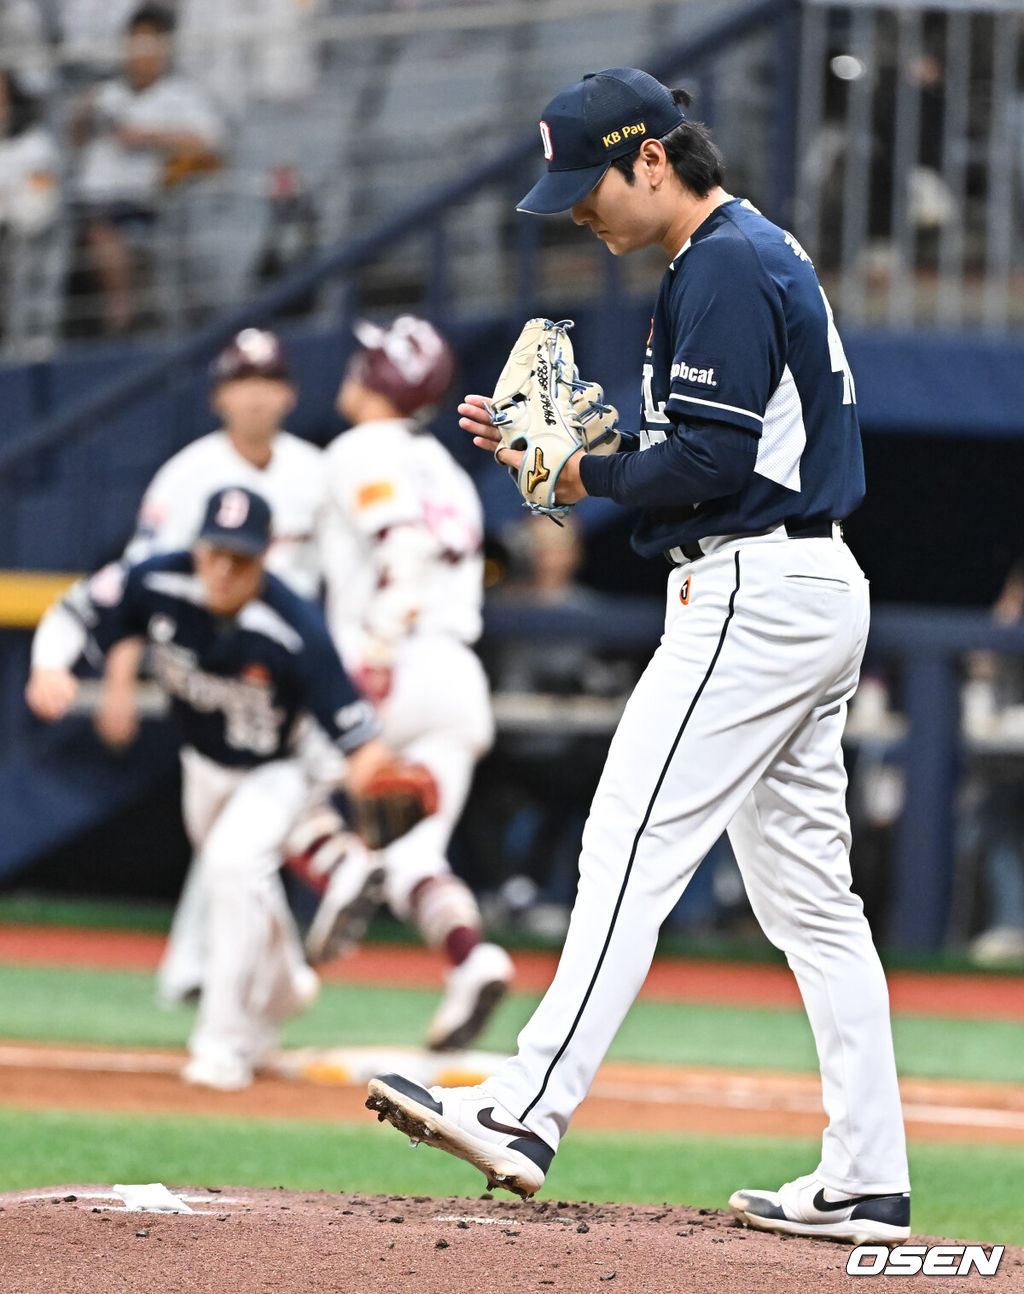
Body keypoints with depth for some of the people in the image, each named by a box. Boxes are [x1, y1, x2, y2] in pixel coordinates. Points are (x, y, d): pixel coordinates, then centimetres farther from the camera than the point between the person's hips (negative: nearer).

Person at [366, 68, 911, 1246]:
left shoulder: (724, 268, -14)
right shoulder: (759, 253, 20)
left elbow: (711, 457, -21)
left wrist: (591, 479, -6)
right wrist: (551, 442, 12)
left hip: (754, 595, -11)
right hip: (810, 589, 11)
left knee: (631, 848, -14)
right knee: (809, 894, 9)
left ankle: (528, 1113, -19)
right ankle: (866, 1183, 8)